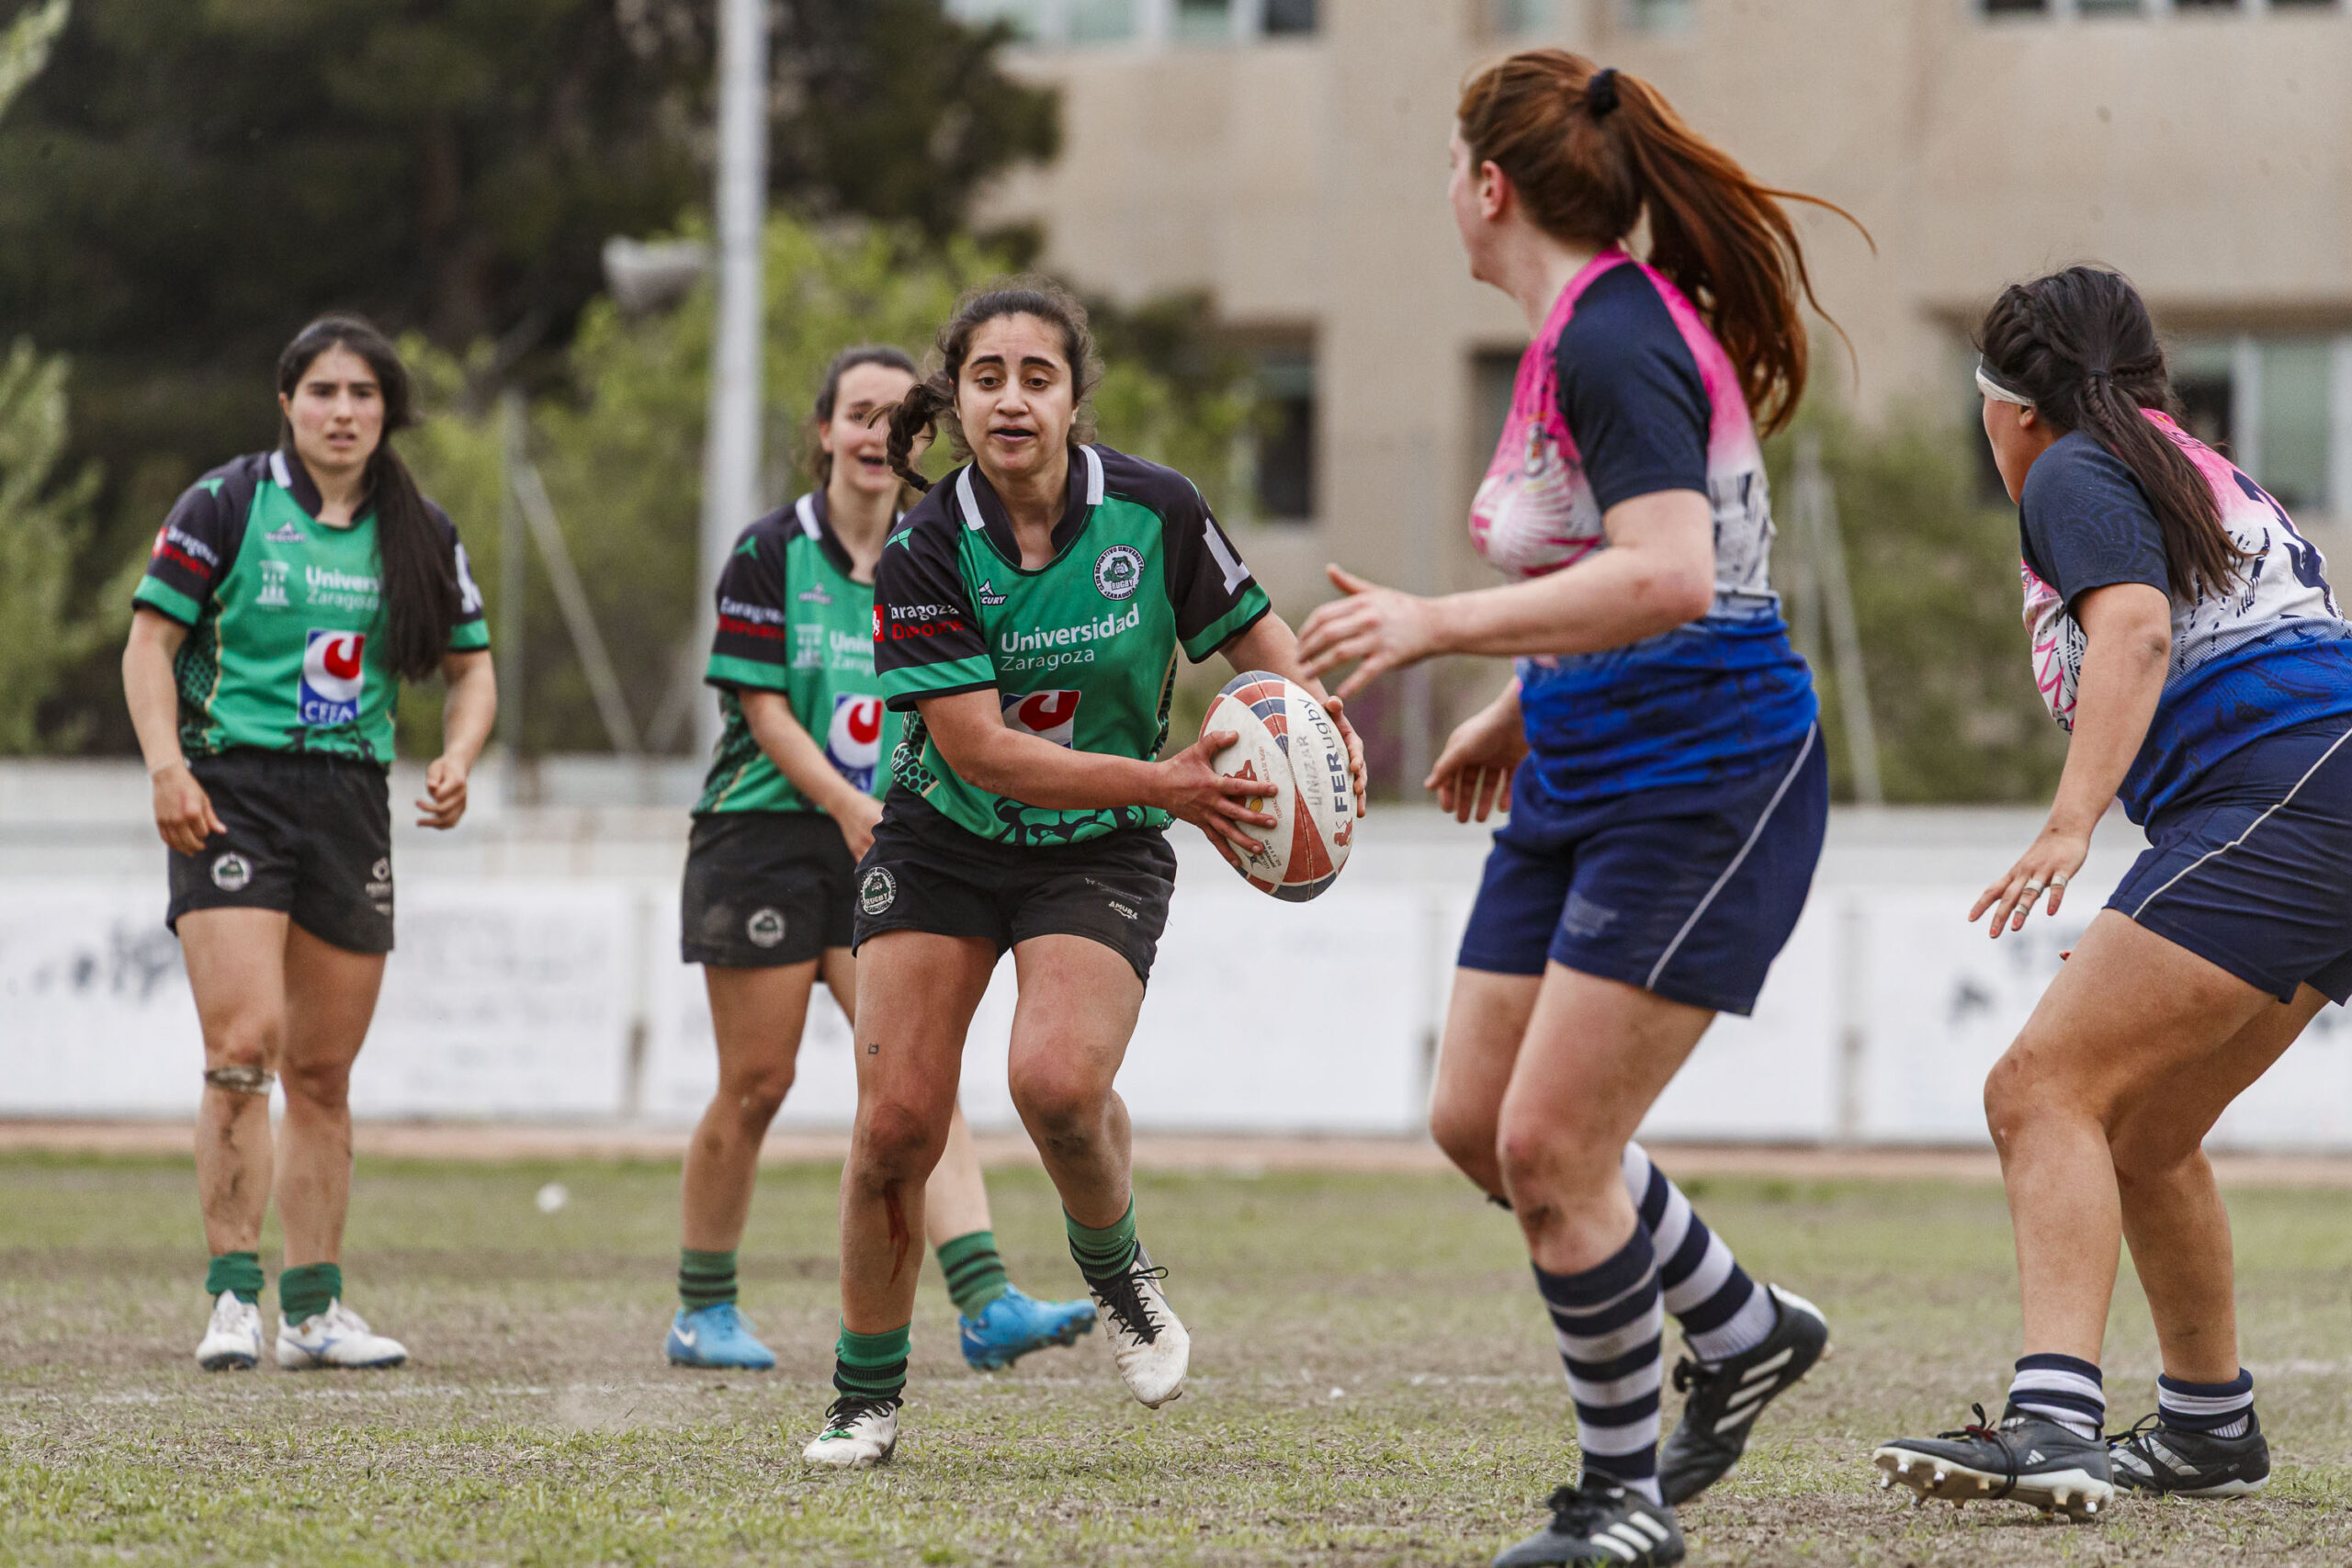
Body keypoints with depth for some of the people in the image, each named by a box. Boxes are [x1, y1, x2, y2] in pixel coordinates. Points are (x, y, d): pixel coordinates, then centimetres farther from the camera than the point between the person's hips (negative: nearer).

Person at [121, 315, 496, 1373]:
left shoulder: (420, 535, 9)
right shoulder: (228, 504, -2)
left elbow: (471, 667, 18)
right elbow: (151, 641, -1)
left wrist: (457, 758, -2)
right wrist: (167, 766, -14)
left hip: (351, 806, 4)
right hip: (232, 791, -4)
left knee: (324, 1072, 7)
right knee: (245, 1043, -17)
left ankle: (314, 1307, 14)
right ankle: (232, 1295, -12)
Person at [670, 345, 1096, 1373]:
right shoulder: (772, 550, -4)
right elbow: (762, 707, -9)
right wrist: (846, 804, -20)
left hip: (883, 854, 3)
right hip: (764, 835, -3)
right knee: (756, 1085, 1)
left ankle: (987, 1306, -22)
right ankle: (703, 1313, 17)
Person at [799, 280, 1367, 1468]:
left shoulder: (1153, 510, -13)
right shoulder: (924, 553, -16)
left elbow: (1255, 636, 1)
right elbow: (981, 750, -22)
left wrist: (1322, 725, -20)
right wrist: (1165, 781, -30)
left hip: (1099, 852, 0)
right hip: (943, 842, 0)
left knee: (1058, 1083, -25)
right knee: (896, 1121, -8)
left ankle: (1116, 1272, 7)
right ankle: (866, 1398, 11)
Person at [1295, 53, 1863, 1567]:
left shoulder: (1614, 339, -19)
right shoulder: (1587, 330, 11)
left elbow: (1669, 579, -32)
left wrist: (1442, 626, -34)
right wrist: (1521, 703, 28)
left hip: (1703, 788, -10)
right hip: (1581, 784, 10)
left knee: (1552, 1145, -10)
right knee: (1476, 1123, 9)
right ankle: (1746, 1332, 28)